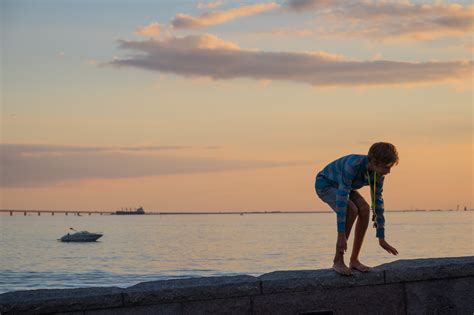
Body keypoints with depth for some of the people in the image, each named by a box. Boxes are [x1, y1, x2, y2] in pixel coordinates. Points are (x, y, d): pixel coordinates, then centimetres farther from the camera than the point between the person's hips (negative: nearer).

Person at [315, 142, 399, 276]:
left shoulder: (378, 174, -17)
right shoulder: (353, 164, -40)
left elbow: (378, 203, -9)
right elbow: (341, 199, -42)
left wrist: (381, 238, -8)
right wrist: (341, 235, -43)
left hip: (342, 186, 7)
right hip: (325, 184, -7)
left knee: (365, 209, -19)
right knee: (351, 210, -29)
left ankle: (354, 260, -8)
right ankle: (338, 261, -18)